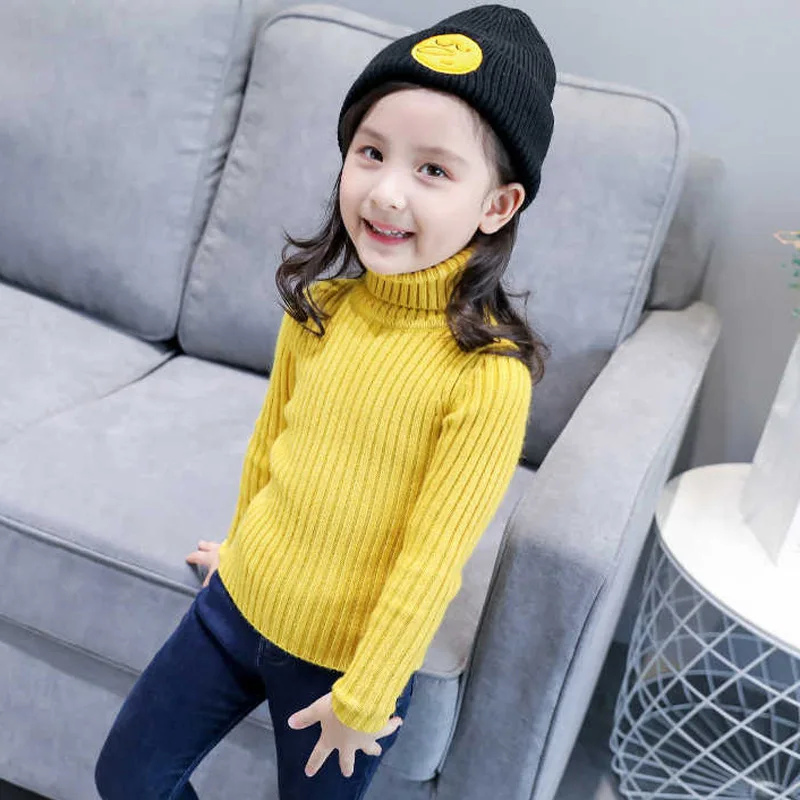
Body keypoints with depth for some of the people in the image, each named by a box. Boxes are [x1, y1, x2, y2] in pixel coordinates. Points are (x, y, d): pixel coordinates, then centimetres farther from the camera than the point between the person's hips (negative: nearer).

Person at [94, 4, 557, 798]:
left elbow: (431, 560, -20)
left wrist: (362, 699, -12)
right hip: (238, 604, 5)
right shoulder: (316, 309, -9)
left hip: (345, 658, -5)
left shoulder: (486, 375, -26)